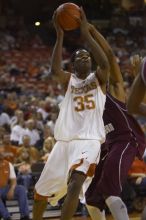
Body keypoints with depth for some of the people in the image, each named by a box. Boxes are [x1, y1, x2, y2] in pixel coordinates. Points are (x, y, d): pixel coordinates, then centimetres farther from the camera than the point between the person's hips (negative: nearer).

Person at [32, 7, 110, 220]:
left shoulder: (99, 79, 11)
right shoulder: (70, 80, 15)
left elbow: (105, 63, -13)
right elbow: (55, 69, -9)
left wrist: (86, 33, -14)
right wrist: (60, 36, -14)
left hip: (89, 141, -4)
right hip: (65, 141, 4)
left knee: (75, 183, -31)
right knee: (41, 192, 10)